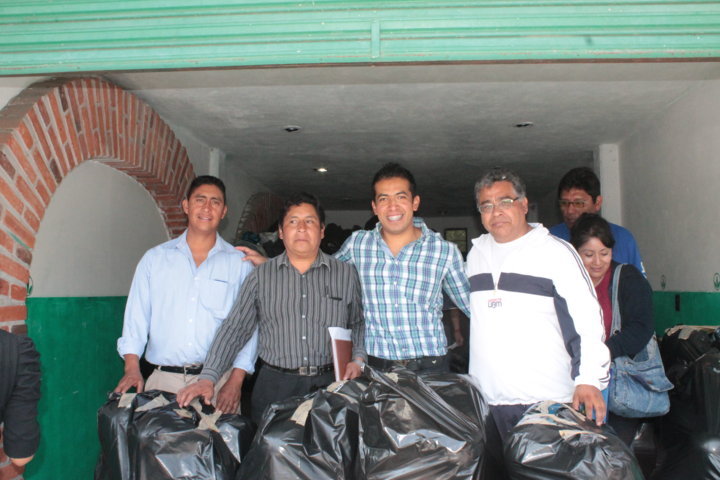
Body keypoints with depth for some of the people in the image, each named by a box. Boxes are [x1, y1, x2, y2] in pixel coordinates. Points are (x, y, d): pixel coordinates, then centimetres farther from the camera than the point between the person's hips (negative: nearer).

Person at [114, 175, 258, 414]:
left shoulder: (239, 263, 3)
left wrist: (236, 381, -8)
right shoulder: (155, 258, 9)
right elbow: (136, 316, 7)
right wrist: (132, 367, -5)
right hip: (163, 379, 1)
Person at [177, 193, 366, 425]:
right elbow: (235, 329, 3)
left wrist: (358, 359, -4)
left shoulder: (346, 274, 6)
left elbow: (359, 324, 13)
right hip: (274, 387, 0)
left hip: (331, 385, 0)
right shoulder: (261, 276, 6)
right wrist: (208, 378, -5)